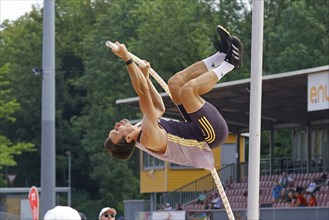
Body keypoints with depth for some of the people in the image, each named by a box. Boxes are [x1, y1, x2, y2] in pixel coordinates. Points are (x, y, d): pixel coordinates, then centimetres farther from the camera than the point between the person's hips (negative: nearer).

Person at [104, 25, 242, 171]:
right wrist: (127, 60, -40)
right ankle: (229, 62, -4)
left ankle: (223, 55, 9)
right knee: (188, 89, -28)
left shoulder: (140, 131, -2)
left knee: (175, 83, 10)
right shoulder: (149, 138, -29)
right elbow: (143, 92, -38)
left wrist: (145, 76, 14)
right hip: (212, 133, -10)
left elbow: (159, 108, 17)